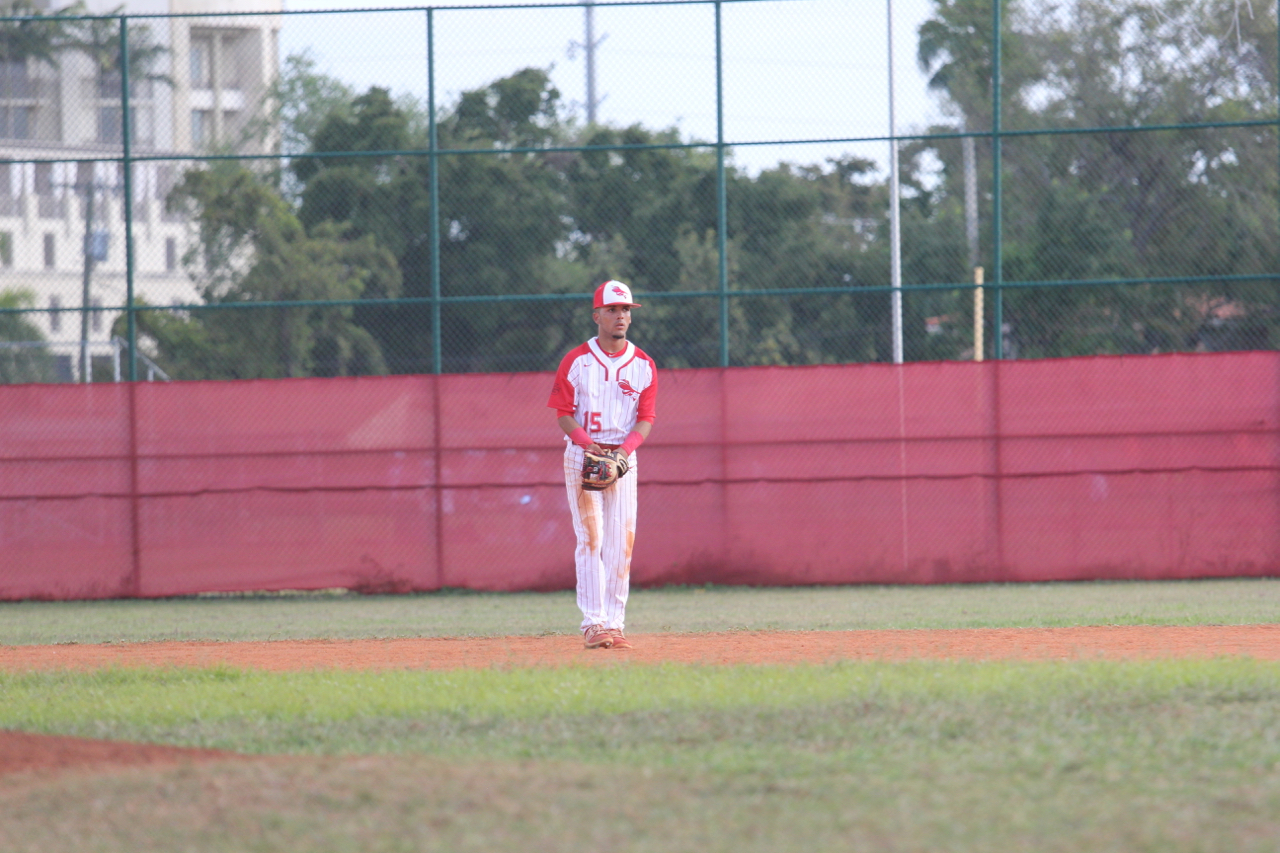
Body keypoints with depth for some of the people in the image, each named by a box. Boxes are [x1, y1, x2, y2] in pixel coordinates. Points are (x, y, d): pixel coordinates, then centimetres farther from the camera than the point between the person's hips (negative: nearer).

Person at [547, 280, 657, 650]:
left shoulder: (643, 365, 5)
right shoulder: (576, 361, -2)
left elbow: (645, 418, 3)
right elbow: (564, 415, -2)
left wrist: (626, 448, -15)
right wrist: (586, 442, -21)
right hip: (581, 453, -3)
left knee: (621, 543, 0)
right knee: (590, 539, -10)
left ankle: (614, 623, 4)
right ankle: (593, 624, -14)